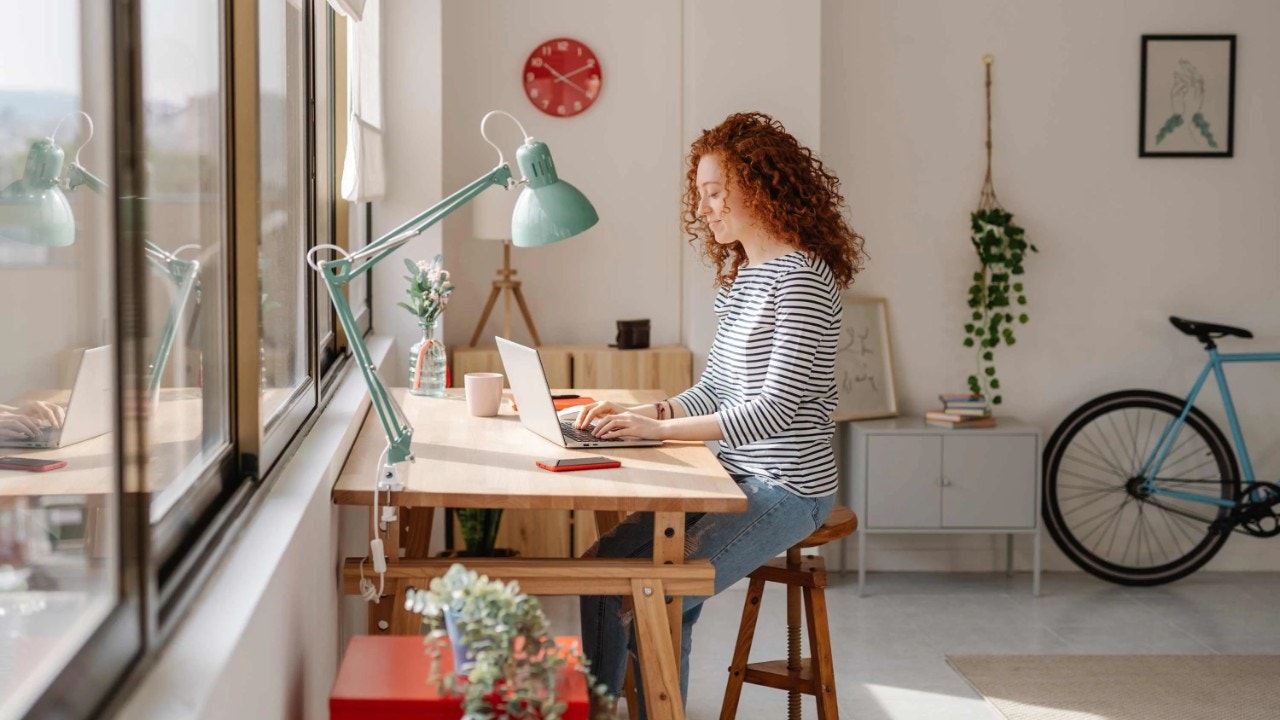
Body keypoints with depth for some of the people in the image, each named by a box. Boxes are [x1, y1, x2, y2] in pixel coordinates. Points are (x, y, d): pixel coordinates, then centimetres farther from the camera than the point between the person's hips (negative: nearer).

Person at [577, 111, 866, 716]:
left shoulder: (801, 278, -16)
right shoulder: (740, 274, 13)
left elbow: (776, 408, -22)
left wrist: (657, 429, -24)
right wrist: (637, 414, -2)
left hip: (785, 490, -9)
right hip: (738, 476, 9)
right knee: (609, 560, -5)